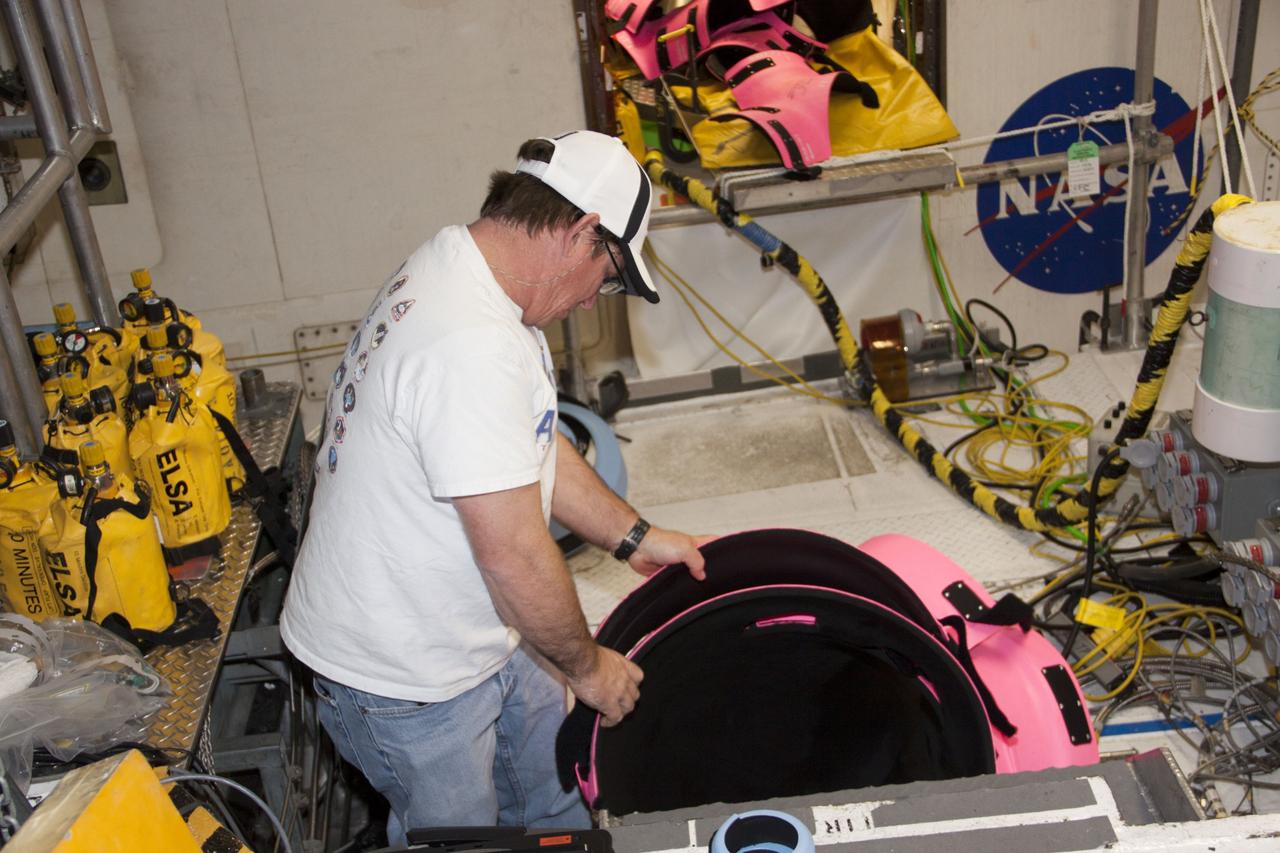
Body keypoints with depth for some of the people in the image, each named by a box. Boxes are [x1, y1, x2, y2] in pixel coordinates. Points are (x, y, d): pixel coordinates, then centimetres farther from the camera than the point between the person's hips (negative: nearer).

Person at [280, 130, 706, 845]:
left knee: (559, 809, 23)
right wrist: (587, 666, -13)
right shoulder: (472, 345, -34)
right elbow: (515, 553, -29)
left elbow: (534, 451, 12)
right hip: (404, 679, -9)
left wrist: (633, 537, 11)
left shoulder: (458, 270, 1)